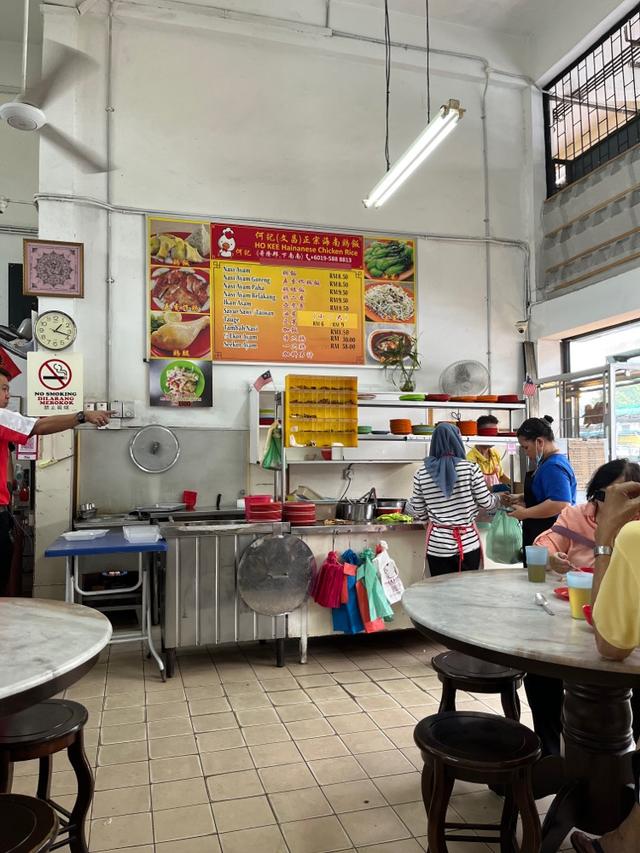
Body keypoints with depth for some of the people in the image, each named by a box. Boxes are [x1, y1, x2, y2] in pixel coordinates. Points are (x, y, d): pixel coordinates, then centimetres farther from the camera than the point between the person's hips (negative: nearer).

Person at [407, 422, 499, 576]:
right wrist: (497, 498, 20)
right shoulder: (470, 469, -9)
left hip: (437, 545, 1)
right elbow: (486, 502, -1)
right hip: (468, 543, -1)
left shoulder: (422, 473, -5)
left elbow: (419, 513, 1)